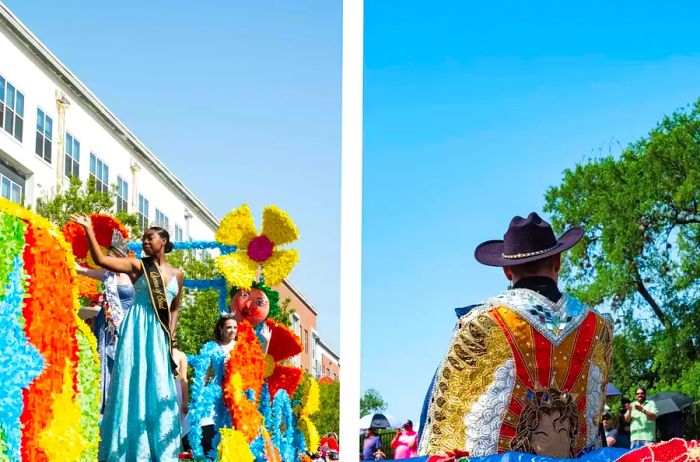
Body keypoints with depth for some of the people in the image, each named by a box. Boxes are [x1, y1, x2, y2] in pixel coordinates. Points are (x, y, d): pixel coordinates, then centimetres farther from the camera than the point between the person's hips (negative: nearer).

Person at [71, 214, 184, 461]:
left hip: (159, 334, 3)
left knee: (158, 389, 5)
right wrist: (88, 230, -15)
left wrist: (171, 334, 9)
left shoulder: (176, 274, 11)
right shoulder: (138, 265, 1)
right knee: (134, 385, -4)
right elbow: (100, 259, -10)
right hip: (138, 330, -3)